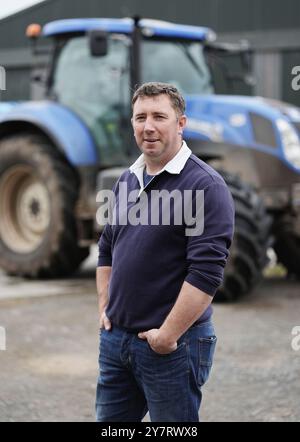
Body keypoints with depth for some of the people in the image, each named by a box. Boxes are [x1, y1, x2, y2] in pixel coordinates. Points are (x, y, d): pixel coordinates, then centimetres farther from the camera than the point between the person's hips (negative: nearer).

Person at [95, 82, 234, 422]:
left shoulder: (205, 186, -14)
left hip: (173, 345, -7)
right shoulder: (126, 180, 10)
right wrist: (104, 308, 10)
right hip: (114, 338, 7)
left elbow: (206, 272, -20)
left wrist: (167, 336, -18)